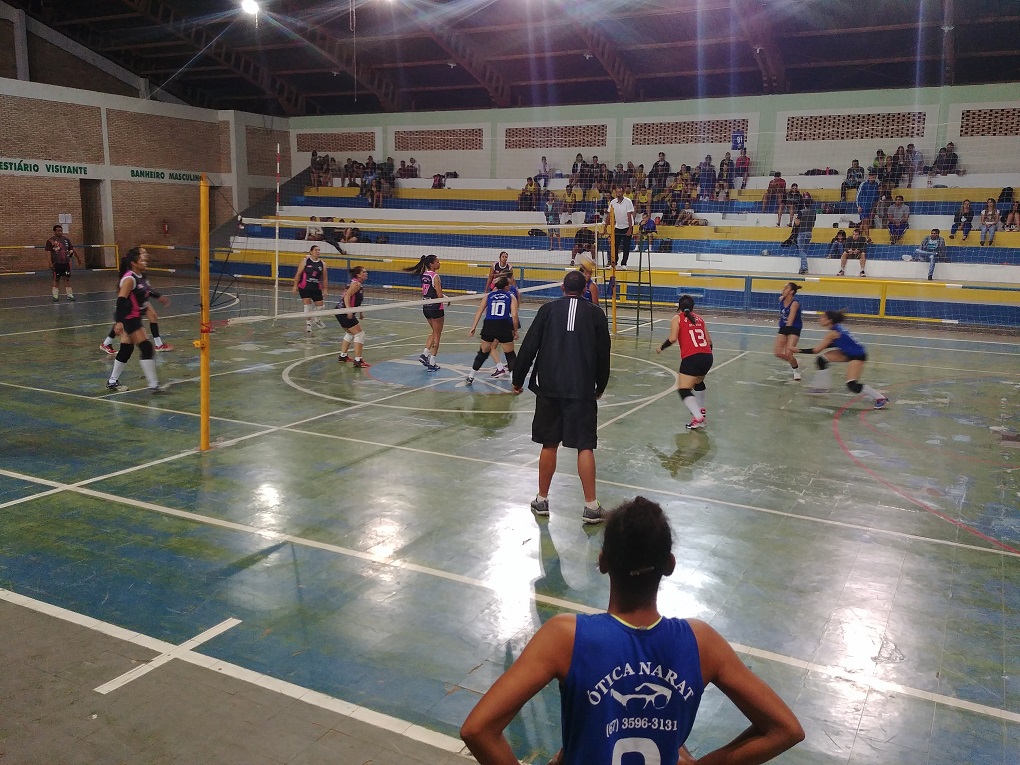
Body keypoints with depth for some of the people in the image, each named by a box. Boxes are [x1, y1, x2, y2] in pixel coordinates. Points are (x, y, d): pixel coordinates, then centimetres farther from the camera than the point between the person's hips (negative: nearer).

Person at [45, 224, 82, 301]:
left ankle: (69, 295, 8)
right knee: (56, 279, 3)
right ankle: (55, 296, 10)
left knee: (67, 278, 4)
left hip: (66, 263, 3)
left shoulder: (66, 239, 10)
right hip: (56, 263, -3)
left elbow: (72, 249, 18)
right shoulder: (50, 241, -3)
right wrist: (50, 263, -14)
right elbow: (48, 253, -7)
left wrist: (78, 258, 18)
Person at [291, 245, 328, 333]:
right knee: (307, 304, -7)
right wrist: (295, 285, -9)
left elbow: (325, 278, 8)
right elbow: (298, 273, -5)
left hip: (316, 288, 3)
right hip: (305, 287, -3)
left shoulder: (322, 264, 3)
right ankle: (308, 322, 7)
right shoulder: (305, 260, -5)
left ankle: (317, 319, 36)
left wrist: (325, 289, 5)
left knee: (320, 305, 7)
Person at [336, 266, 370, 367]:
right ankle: (358, 361, -11)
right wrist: (349, 310, -33)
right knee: (359, 334, -8)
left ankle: (342, 356, 35)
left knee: (350, 333, 27)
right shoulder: (356, 284, -12)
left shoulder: (360, 284, 17)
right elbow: (347, 296, -24)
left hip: (342, 312, 11)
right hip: (344, 313, -11)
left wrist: (360, 312, 28)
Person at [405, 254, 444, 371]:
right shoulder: (435, 276, -16)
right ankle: (432, 363, 6)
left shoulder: (424, 275, 7)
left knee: (434, 332, 24)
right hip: (436, 308, -7)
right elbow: (439, 295, -19)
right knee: (437, 335, 5)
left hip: (426, 307, 7)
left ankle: (425, 354, 12)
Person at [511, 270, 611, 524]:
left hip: (549, 387, 1)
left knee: (549, 445, 11)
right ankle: (591, 507, 1)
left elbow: (529, 347, 3)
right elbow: (603, 354, 8)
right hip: (582, 389, -1)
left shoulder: (548, 309, 5)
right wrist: (600, 386, 21)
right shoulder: (596, 313, 5)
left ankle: (542, 500, 21)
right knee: (585, 446, 1)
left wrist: (518, 379, 11)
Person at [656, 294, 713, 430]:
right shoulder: (699, 319, 20)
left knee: (684, 391, -7)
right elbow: (709, 340, 17)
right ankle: (701, 410, 43)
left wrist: (661, 348, 8)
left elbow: (672, 339, -8)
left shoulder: (677, 319, 6)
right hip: (707, 356, 6)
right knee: (698, 382, 32)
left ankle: (698, 418, -25)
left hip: (691, 358, -6)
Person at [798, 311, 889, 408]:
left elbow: (816, 350, -19)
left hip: (858, 356, -10)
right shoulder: (836, 327, 3)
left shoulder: (833, 332, -21)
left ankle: (880, 398, -10)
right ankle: (822, 387, 23)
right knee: (822, 359, 8)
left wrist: (799, 350, -13)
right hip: (848, 353, 10)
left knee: (852, 385, -19)